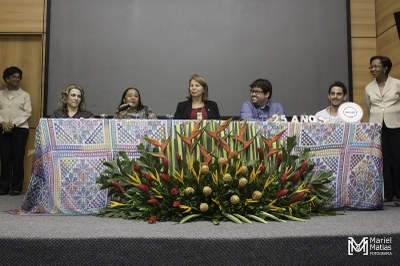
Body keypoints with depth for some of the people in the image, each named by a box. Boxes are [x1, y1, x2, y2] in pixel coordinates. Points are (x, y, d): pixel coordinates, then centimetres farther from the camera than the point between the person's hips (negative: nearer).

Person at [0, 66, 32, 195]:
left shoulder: (24, 95, 8)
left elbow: (27, 112, -2)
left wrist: (13, 123, -12)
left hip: (20, 129, -2)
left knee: (18, 159, -4)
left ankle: (16, 187, 3)